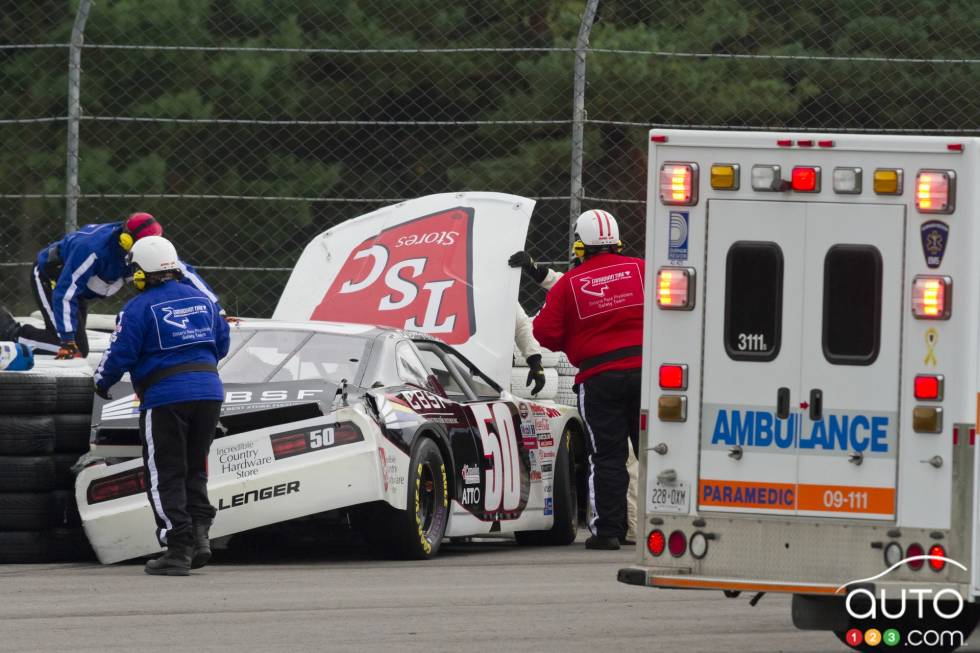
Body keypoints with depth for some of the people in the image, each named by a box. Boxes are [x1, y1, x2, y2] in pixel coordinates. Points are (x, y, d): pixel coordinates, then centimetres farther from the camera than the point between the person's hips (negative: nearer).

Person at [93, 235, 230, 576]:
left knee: (165, 476, 2)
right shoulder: (202, 300, 11)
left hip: (166, 396, -6)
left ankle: (179, 549, -2)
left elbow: (121, 353, -9)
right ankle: (199, 534, 0)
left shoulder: (139, 308, -8)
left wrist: (102, 382, 10)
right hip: (209, 391, 6)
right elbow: (221, 343, 18)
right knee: (194, 470, 17)